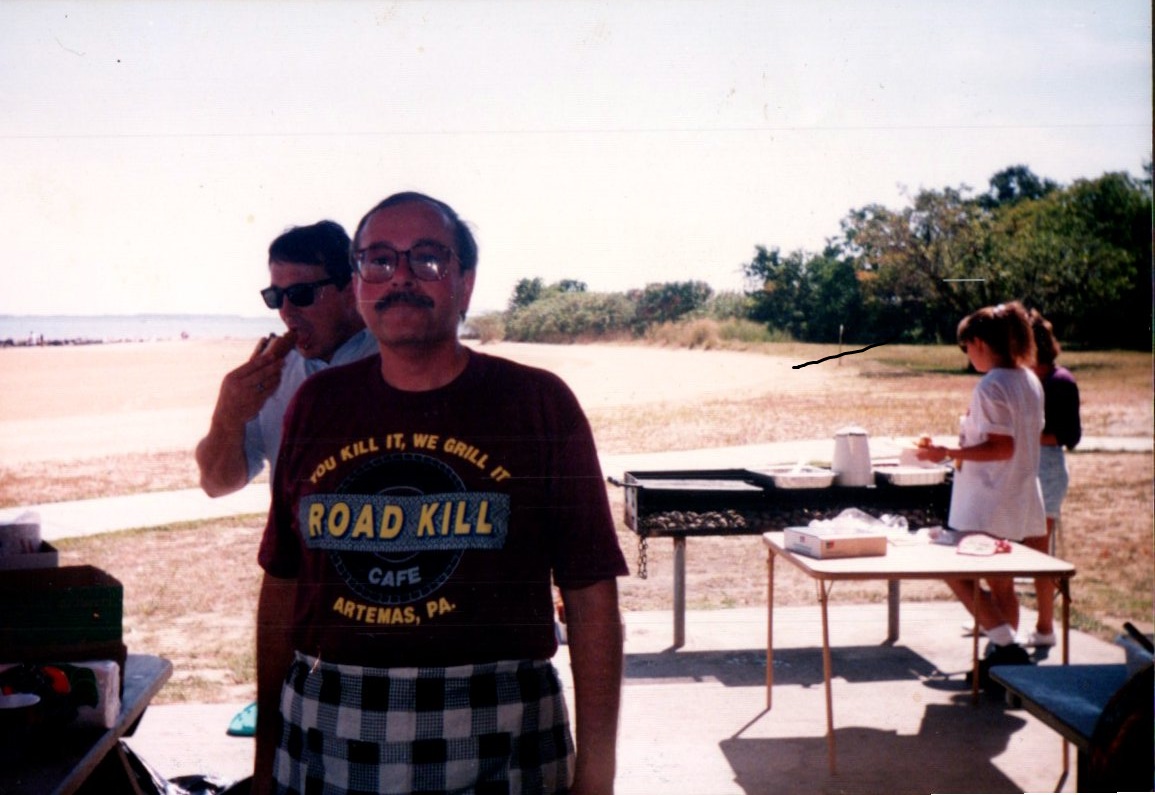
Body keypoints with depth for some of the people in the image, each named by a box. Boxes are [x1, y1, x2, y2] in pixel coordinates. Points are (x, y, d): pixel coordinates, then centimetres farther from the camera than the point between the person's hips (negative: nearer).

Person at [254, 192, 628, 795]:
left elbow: (591, 597, -5)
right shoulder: (316, 406, 5)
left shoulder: (539, 402, -4)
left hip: (494, 744, -2)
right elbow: (281, 587, 10)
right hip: (328, 739, 3)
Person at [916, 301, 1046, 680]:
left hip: (987, 503, -9)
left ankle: (1006, 646, -6)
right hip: (1019, 499, 9)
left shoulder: (991, 386, -18)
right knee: (1001, 583, 16)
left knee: (959, 574, 0)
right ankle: (1005, 660, 22)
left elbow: (1002, 448, -24)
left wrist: (947, 453, -22)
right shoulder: (1029, 380, 9)